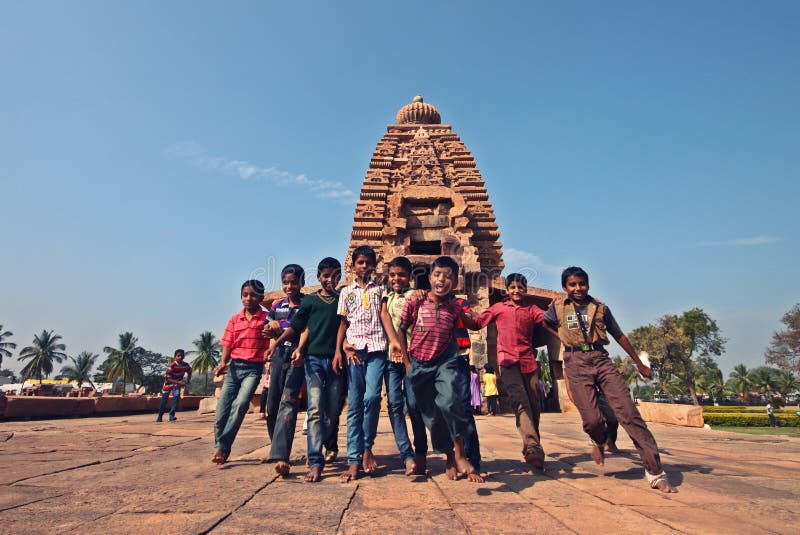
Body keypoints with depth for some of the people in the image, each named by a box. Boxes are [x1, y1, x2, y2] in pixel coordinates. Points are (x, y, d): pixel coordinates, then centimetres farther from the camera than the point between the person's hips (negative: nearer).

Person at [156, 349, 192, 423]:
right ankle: (159, 416, 23)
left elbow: (189, 372, 6)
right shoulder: (171, 365, -30)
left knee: (176, 396, -19)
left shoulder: (186, 365, -17)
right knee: (164, 399, 4)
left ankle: (171, 415, -12)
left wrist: (187, 381, -7)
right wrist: (178, 382, -38)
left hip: (178, 383, 2)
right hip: (168, 383, -2)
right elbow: (168, 378, -28)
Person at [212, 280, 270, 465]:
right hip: (234, 366, 4)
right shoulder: (234, 319, 10)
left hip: (254, 368, -3)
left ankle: (222, 448, -11)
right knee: (221, 412, 1)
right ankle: (220, 449, 20)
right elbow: (227, 345, 8)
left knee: (240, 404, -22)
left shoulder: (266, 318, 0)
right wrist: (223, 363, -8)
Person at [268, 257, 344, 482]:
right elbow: (294, 326, 5)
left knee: (332, 411, 6)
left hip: (335, 360, 2)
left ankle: (315, 449, 26)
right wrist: (275, 344, -6)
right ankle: (316, 463, -8)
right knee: (315, 410, -9)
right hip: (314, 358, -2)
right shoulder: (309, 300, 7)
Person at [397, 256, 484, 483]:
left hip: (446, 361, -1)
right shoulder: (415, 302, -10)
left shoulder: (454, 308, -6)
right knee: (432, 416, 8)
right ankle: (450, 458, 29)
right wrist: (407, 363, 1)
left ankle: (459, 455, -3)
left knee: (450, 402, -24)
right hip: (419, 364, 1)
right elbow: (401, 331, 0)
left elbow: (472, 325, 13)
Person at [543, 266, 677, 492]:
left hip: (601, 359, 1)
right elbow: (545, 322, 27)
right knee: (591, 418, -11)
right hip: (576, 363, -1)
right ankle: (599, 441, 26)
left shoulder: (600, 308, 10)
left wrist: (640, 364, 20)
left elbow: (619, 336, 17)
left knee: (629, 412, -10)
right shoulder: (558, 307, 7)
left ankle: (655, 471, -4)